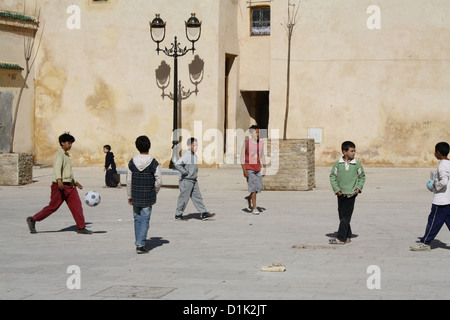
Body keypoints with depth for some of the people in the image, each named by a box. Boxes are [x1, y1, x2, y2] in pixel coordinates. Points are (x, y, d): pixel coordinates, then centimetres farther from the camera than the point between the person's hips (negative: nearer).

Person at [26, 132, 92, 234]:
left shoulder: (66, 155, 21)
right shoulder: (60, 154, -8)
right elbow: (57, 167, -25)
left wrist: (75, 182, 31)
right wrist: (59, 180, -40)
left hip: (69, 186, 8)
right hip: (60, 186, -8)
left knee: (77, 205, -4)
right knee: (53, 207, -3)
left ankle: (81, 228, -5)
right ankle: (32, 220, 11)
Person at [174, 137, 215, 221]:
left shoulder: (194, 155, 11)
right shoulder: (186, 155, -18)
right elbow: (177, 164, -27)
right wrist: (184, 172, -21)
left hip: (194, 181, 9)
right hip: (186, 181, -9)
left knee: (197, 197, 7)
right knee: (184, 198, 1)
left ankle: (203, 214, 7)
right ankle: (178, 215, 13)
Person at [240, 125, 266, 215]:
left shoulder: (261, 143, 7)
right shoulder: (246, 143, -7)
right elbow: (242, 157, -7)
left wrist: (264, 168, 12)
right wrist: (244, 170, -13)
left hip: (258, 169, 5)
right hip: (249, 169, -5)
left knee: (259, 187, 4)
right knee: (253, 188, -9)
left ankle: (249, 198, 33)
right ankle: (254, 208, -4)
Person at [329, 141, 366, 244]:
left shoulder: (357, 164, 0)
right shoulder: (338, 164, -1)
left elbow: (362, 176, 13)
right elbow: (332, 176, 5)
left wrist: (359, 187, -1)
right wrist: (336, 189, -5)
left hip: (351, 194, -2)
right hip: (341, 194, 2)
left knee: (346, 217, -8)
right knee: (342, 216, 7)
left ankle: (341, 238, -8)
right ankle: (347, 236, 19)